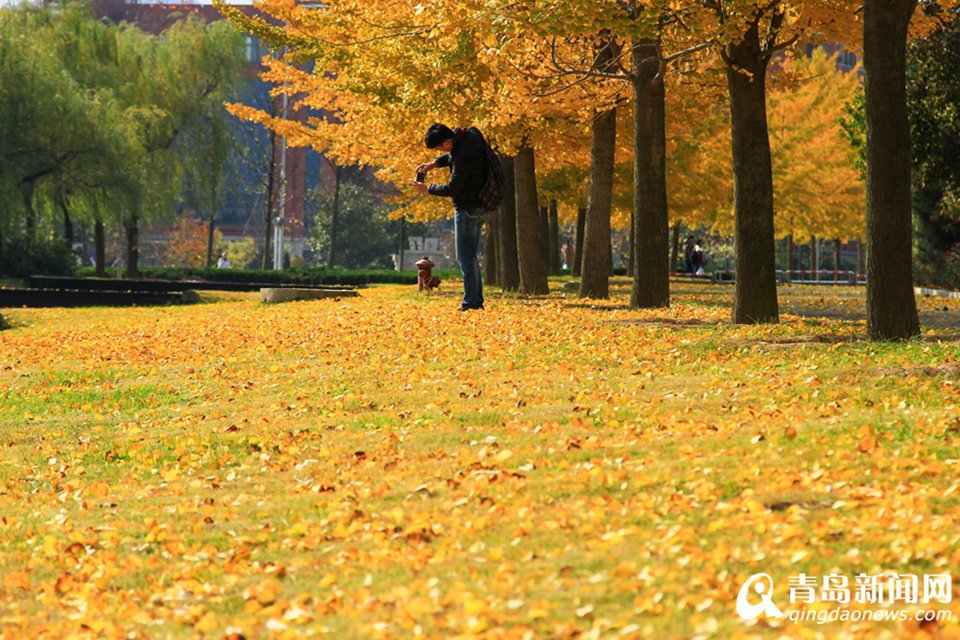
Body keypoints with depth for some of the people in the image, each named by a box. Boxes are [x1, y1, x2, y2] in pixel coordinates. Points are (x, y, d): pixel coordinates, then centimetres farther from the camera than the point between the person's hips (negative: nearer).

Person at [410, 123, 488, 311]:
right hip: (478, 205, 10)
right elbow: (452, 155, 20)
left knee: (466, 257, -5)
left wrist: (427, 189, -4)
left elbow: (452, 189, -19)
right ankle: (477, 300, 18)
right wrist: (435, 163, 5)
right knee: (471, 255, 16)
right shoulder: (469, 134, -1)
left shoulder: (464, 156, -28)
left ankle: (470, 303, -4)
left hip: (467, 209, -10)